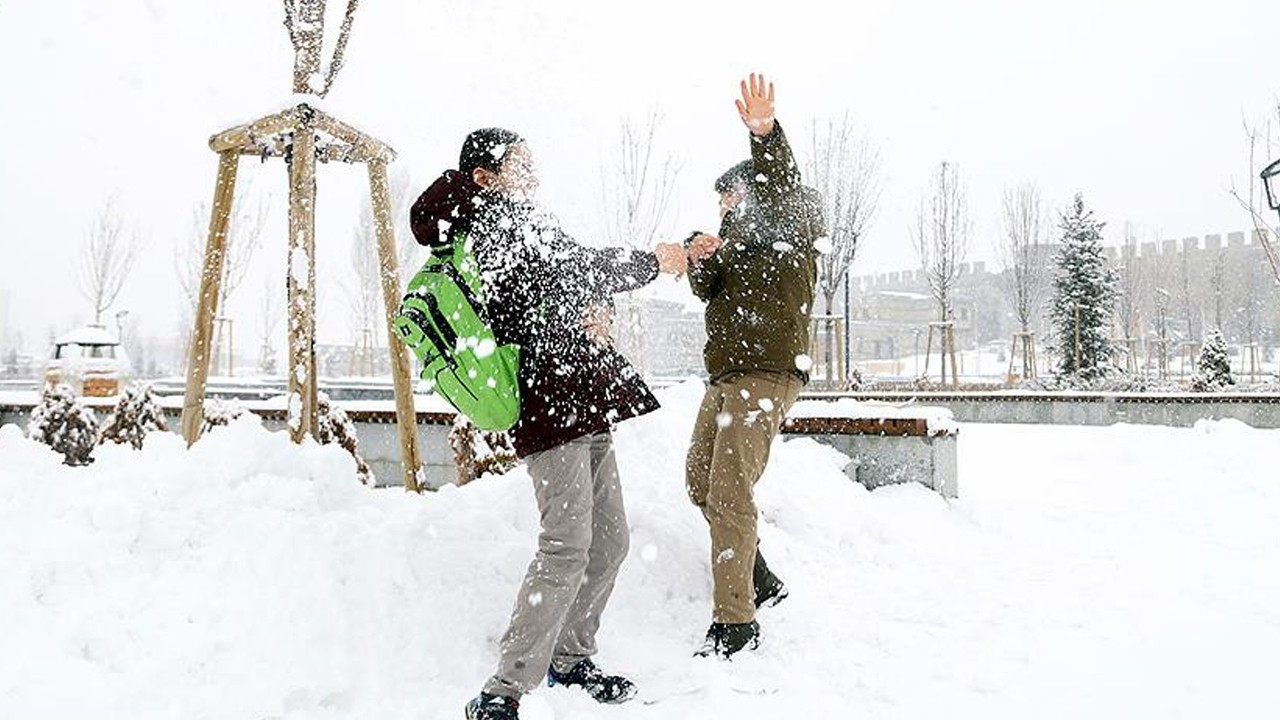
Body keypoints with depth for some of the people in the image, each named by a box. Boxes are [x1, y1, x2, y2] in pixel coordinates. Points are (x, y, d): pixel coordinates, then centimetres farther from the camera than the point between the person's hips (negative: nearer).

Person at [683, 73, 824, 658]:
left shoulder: (790, 226, -1)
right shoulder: (739, 237, 24)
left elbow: (781, 189, -23)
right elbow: (708, 291, 14)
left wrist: (766, 135, -43)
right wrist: (700, 262, -8)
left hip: (768, 374, -10)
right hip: (727, 375, 10)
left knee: (730, 493, -14)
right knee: (701, 482, 16)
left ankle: (735, 621, -8)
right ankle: (760, 581, 27)